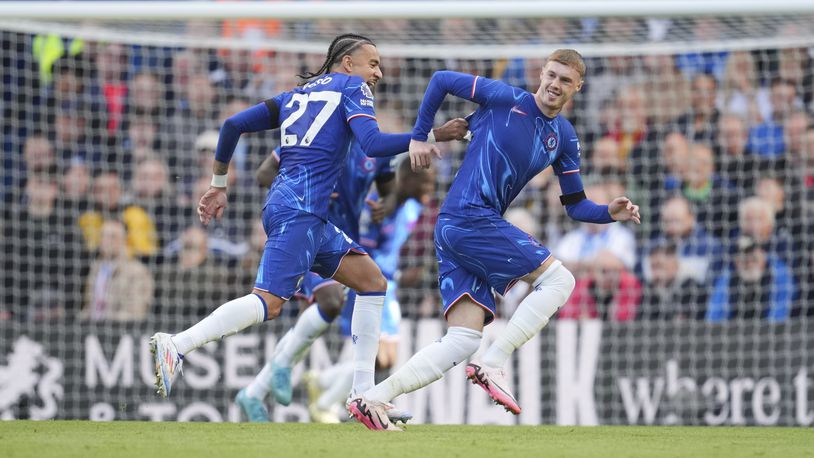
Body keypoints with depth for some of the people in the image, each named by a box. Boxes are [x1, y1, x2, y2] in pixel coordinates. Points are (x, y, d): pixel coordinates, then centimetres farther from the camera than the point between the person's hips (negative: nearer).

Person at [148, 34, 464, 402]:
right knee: (269, 302, -20)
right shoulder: (351, 87, 6)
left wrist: (218, 185, 24)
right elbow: (372, 144, -11)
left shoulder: (296, 95, 25)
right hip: (300, 209, -9)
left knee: (372, 281, 13)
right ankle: (176, 346, -31)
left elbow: (233, 125, 18)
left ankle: (363, 391, 7)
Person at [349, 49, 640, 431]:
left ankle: (372, 400, -9)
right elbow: (441, 80, 4)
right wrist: (419, 136, 5)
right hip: (471, 218, -7)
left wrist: (610, 213, -2)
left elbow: (575, 206, 17)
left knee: (462, 342, -3)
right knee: (558, 279, -10)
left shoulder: (564, 138, 16)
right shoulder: (507, 99, -3)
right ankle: (491, 366, -13)